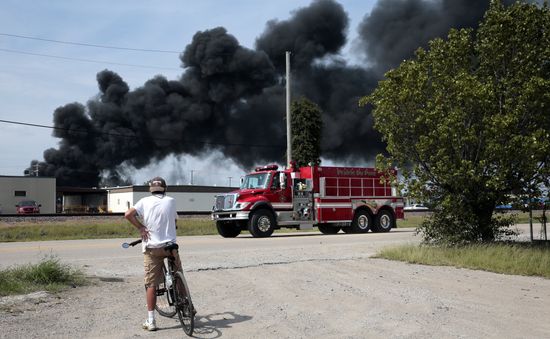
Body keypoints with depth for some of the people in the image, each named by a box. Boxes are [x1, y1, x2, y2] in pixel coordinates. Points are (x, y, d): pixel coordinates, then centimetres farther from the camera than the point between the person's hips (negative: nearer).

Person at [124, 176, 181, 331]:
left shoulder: (145, 201, 1)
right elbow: (175, 220, 11)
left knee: (151, 284, 4)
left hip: (151, 247, 0)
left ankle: (151, 321, 3)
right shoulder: (171, 201, 3)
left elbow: (128, 214, -11)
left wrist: (141, 227, -2)